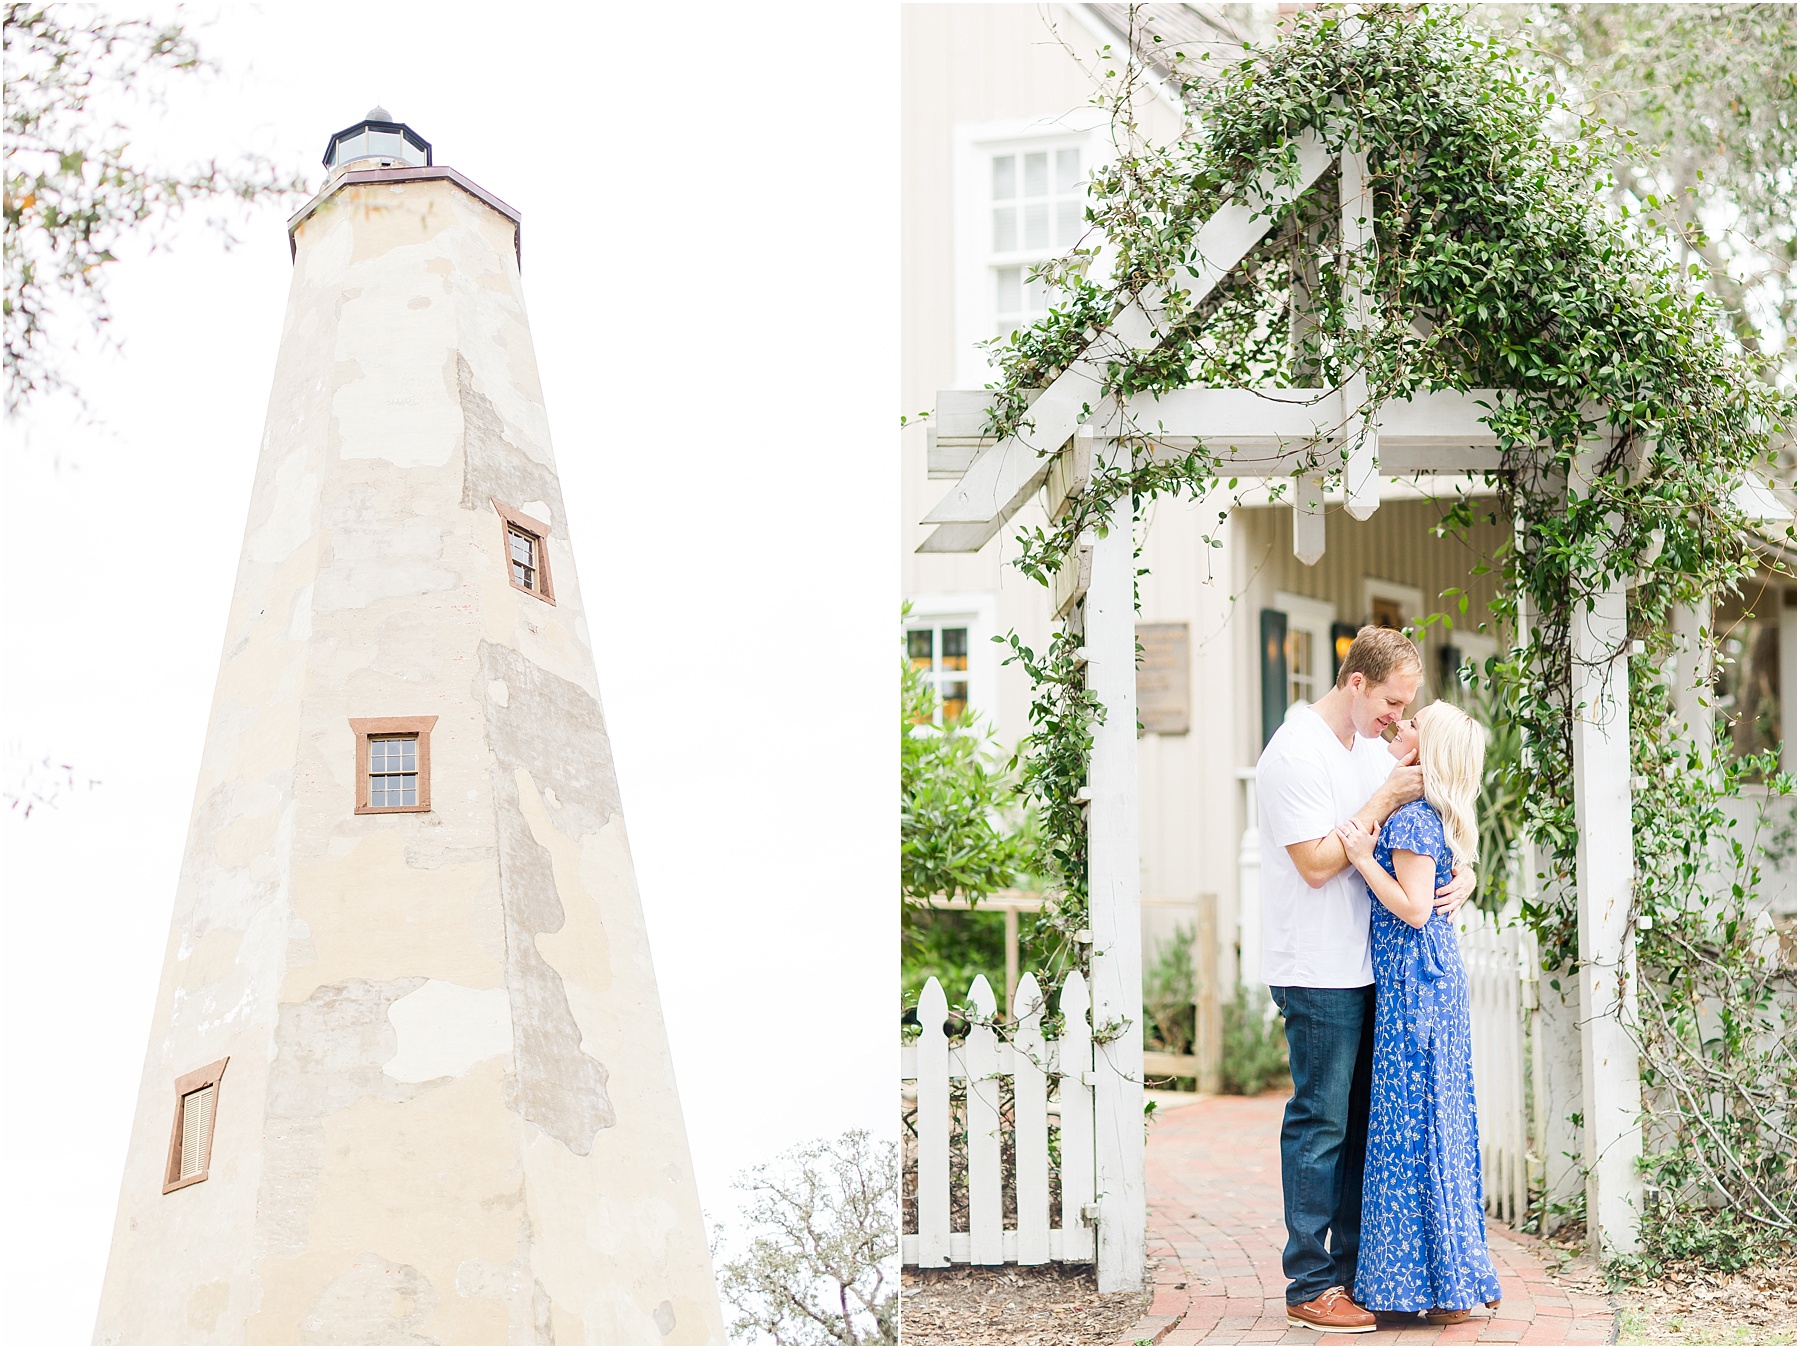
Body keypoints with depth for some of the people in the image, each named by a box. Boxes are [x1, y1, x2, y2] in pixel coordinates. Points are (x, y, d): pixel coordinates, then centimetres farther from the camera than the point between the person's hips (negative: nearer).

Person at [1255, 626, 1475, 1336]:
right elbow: (1317, 863, -18)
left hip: (1368, 967, 9)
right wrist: (1387, 798, -15)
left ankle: (1355, 1271, 21)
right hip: (1317, 973, -9)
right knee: (1321, 1124, -4)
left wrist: (1463, 871, 0)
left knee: (1364, 1120, 12)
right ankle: (1310, 1287, 3)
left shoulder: (1371, 747, 14)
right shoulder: (1295, 752, -14)